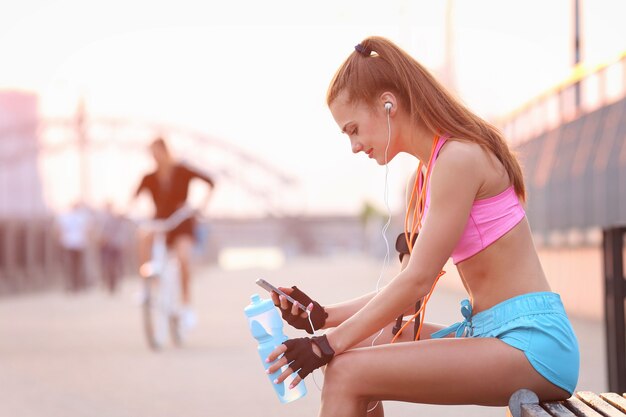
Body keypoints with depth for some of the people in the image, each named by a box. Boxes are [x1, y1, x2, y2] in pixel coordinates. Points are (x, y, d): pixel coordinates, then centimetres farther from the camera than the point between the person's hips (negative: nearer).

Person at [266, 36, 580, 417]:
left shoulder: (459, 157, -13)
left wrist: (330, 343, -10)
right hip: (485, 331, 10)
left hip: (531, 338, -10)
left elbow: (417, 282, -16)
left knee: (348, 372, -19)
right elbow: (408, 287, 15)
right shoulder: (427, 174, 16)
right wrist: (324, 317, 5)